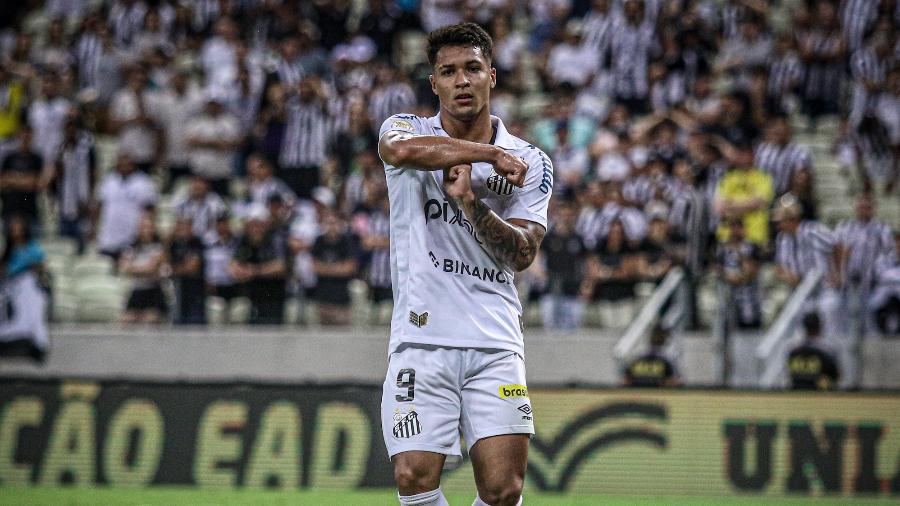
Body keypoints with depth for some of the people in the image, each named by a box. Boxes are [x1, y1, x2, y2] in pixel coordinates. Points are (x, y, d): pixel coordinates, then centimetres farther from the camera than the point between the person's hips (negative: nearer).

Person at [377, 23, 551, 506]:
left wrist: (471, 203, -14)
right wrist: (490, 153, -19)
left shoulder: (530, 163, 10)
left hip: (494, 344, 1)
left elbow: (522, 254, -1)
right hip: (421, 338, -1)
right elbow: (402, 149, -20)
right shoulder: (406, 128, 7)